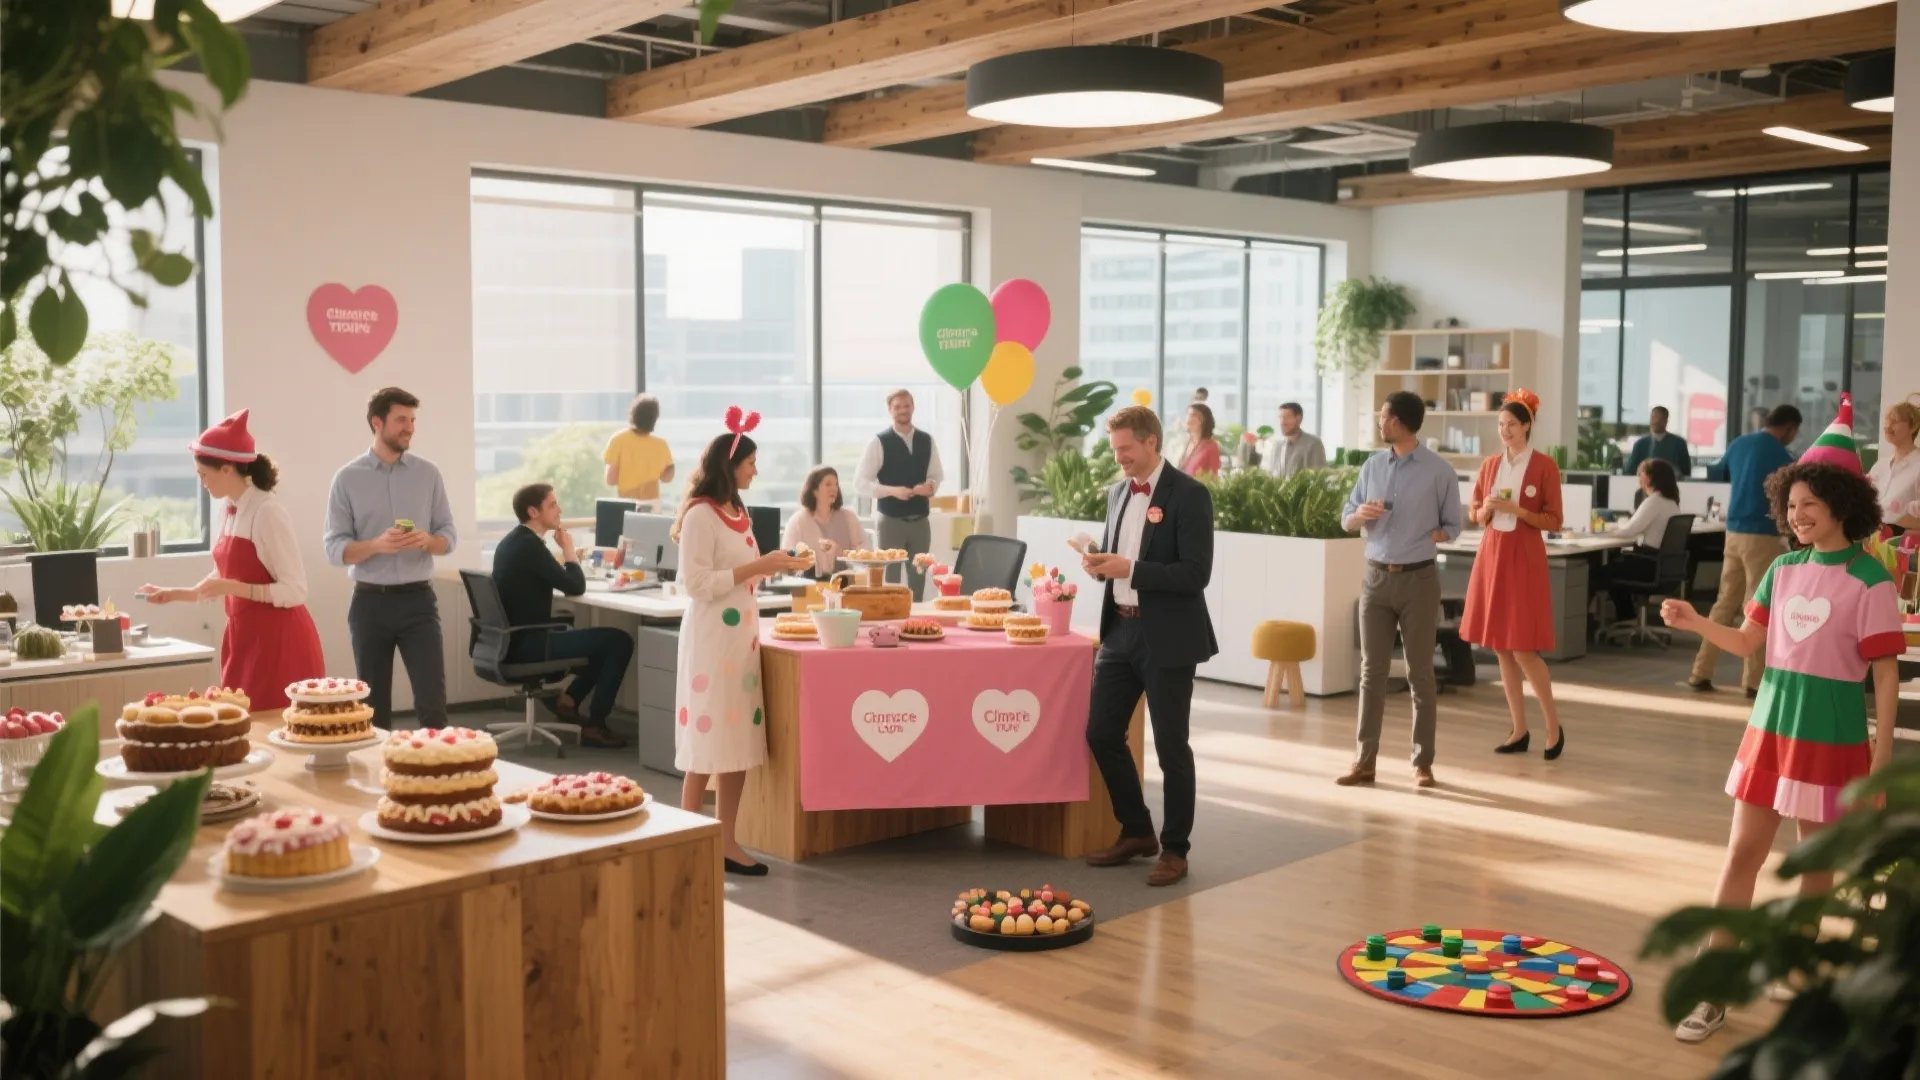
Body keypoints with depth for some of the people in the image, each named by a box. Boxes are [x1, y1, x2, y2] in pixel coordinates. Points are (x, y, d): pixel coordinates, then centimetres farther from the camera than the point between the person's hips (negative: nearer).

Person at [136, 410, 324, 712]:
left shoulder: (267, 512, -16)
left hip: (278, 641, -8)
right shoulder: (227, 513, 9)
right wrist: (174, 594, 20)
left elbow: (295, 591, -19)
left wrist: (235, 588, -24)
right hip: (244, 637, 8)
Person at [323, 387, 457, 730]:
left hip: (418, 599, 1)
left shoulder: (428, 473, 5)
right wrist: (377, 545, -22)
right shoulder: (347, 478, -1)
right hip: (370, 602, -1)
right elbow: (335, 548, -4)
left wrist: (427, 541, -16)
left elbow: (448, 535, 7)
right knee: (374, 705, 8)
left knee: (432, 700, -6)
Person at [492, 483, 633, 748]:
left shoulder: (513, 540, 12)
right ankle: (595, 724, -4)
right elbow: (576, 587, -16)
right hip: (528, 644, -10)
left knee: (603, 640, 21)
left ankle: (568, 699, 19)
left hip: (516, 638, 10)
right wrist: (568, 548, -3)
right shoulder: (530, 545, -18)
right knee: (620, 641, -9)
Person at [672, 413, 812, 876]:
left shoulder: (737, 513, 14)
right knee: (708, 745, -4)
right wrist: (757, 567, -19)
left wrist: (778, 567, 5)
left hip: (742, 636, 9)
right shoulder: (700, 515, -13)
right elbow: (696, 584, -18)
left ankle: (726, 843, 14)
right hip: (711, 639, -8)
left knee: (740, 741, 8)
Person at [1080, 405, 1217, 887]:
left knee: (1170, 744, 2)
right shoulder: (1117, 491, 11)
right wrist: (1101, 563, -3)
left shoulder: (1189, 495, -12)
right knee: (1102, 733, 9)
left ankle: (1174, 848, 17)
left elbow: (1195, 574, -18)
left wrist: (1128, 569, -23)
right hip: (1120, 630, 7)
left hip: (1167, 638, -7)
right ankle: (1136, 832, 26)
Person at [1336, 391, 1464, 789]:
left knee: (1420, 673, 3)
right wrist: (1361, 514, -10)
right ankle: (1364, 760, 9)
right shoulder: (1372, 466, 7)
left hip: (1418, 579, -3)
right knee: (1372, 670, 5)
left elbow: (1452, 527, 3)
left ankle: (1422, 761, 11)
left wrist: (1423, 539, -12)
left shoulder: (1439, 470, -4)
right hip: (1376, 577, 4)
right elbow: (1346, 519, 11)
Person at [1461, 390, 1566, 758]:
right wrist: (1488, 508, -8)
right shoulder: (1490, 464, 9)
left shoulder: (1544, 466, -6)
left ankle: (1554, 725, 9)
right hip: (1492, 555, 5)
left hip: (1524, 558, -5)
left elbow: (1553, 521, -6)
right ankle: (1520, 731, 14)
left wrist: (1517, 509, -18)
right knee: (1501, 648, 6)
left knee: (1523, 650, -8)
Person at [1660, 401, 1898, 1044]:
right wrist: (1696, 623, -10)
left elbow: (1885, 672, -11)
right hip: (1770, 728, 5)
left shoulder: (1868, 581, -12)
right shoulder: (1784, 569, 5)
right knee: (1742, 853, 4)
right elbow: (1749, 644, 8)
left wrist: (1882, 753, -14)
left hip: (1831, 739, -5)